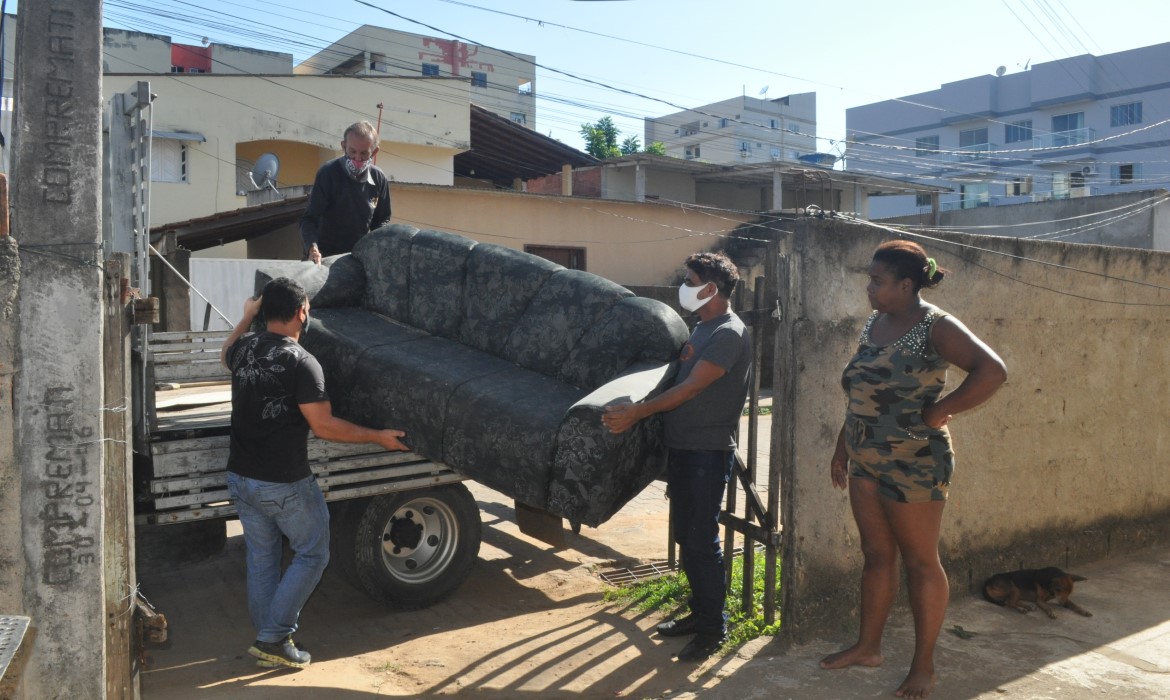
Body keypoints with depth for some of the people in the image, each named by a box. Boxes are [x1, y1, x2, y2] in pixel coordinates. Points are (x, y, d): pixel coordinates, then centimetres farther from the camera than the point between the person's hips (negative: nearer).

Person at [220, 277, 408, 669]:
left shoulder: (244, 349, 1)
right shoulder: (301, 362, -19)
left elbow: (226, 356, 28)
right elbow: (324, 426, -20)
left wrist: (247, 316, 39)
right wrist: (379, 437, -11)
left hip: (240, 476, 7)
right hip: (284, 484, -7)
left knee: (261, 558, 18)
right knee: (312, 554, 10)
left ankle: (267, 638, 27)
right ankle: (273, 637, 8)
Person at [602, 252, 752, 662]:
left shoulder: (730, 333, -15)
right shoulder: (701, 328, 15)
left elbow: (691, 387, -22)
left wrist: (637, 413, -27)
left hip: (708, 451, -9)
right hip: (682, 445, 9)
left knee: (702, 539, -4)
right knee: (684, 534, 14)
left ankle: (714, 629, 9)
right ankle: (700, 612, 28)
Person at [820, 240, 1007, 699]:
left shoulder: (935, 327, -15)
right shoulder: (874, 324, 8)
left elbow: (993, 371, -27)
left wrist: (940, 411, -20)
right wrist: (842, 448, 15)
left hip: (913, 464, -7)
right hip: (866, 462, 7)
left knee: (920, 562, 5)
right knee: (876, 555, 16)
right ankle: (868, 646, 29)